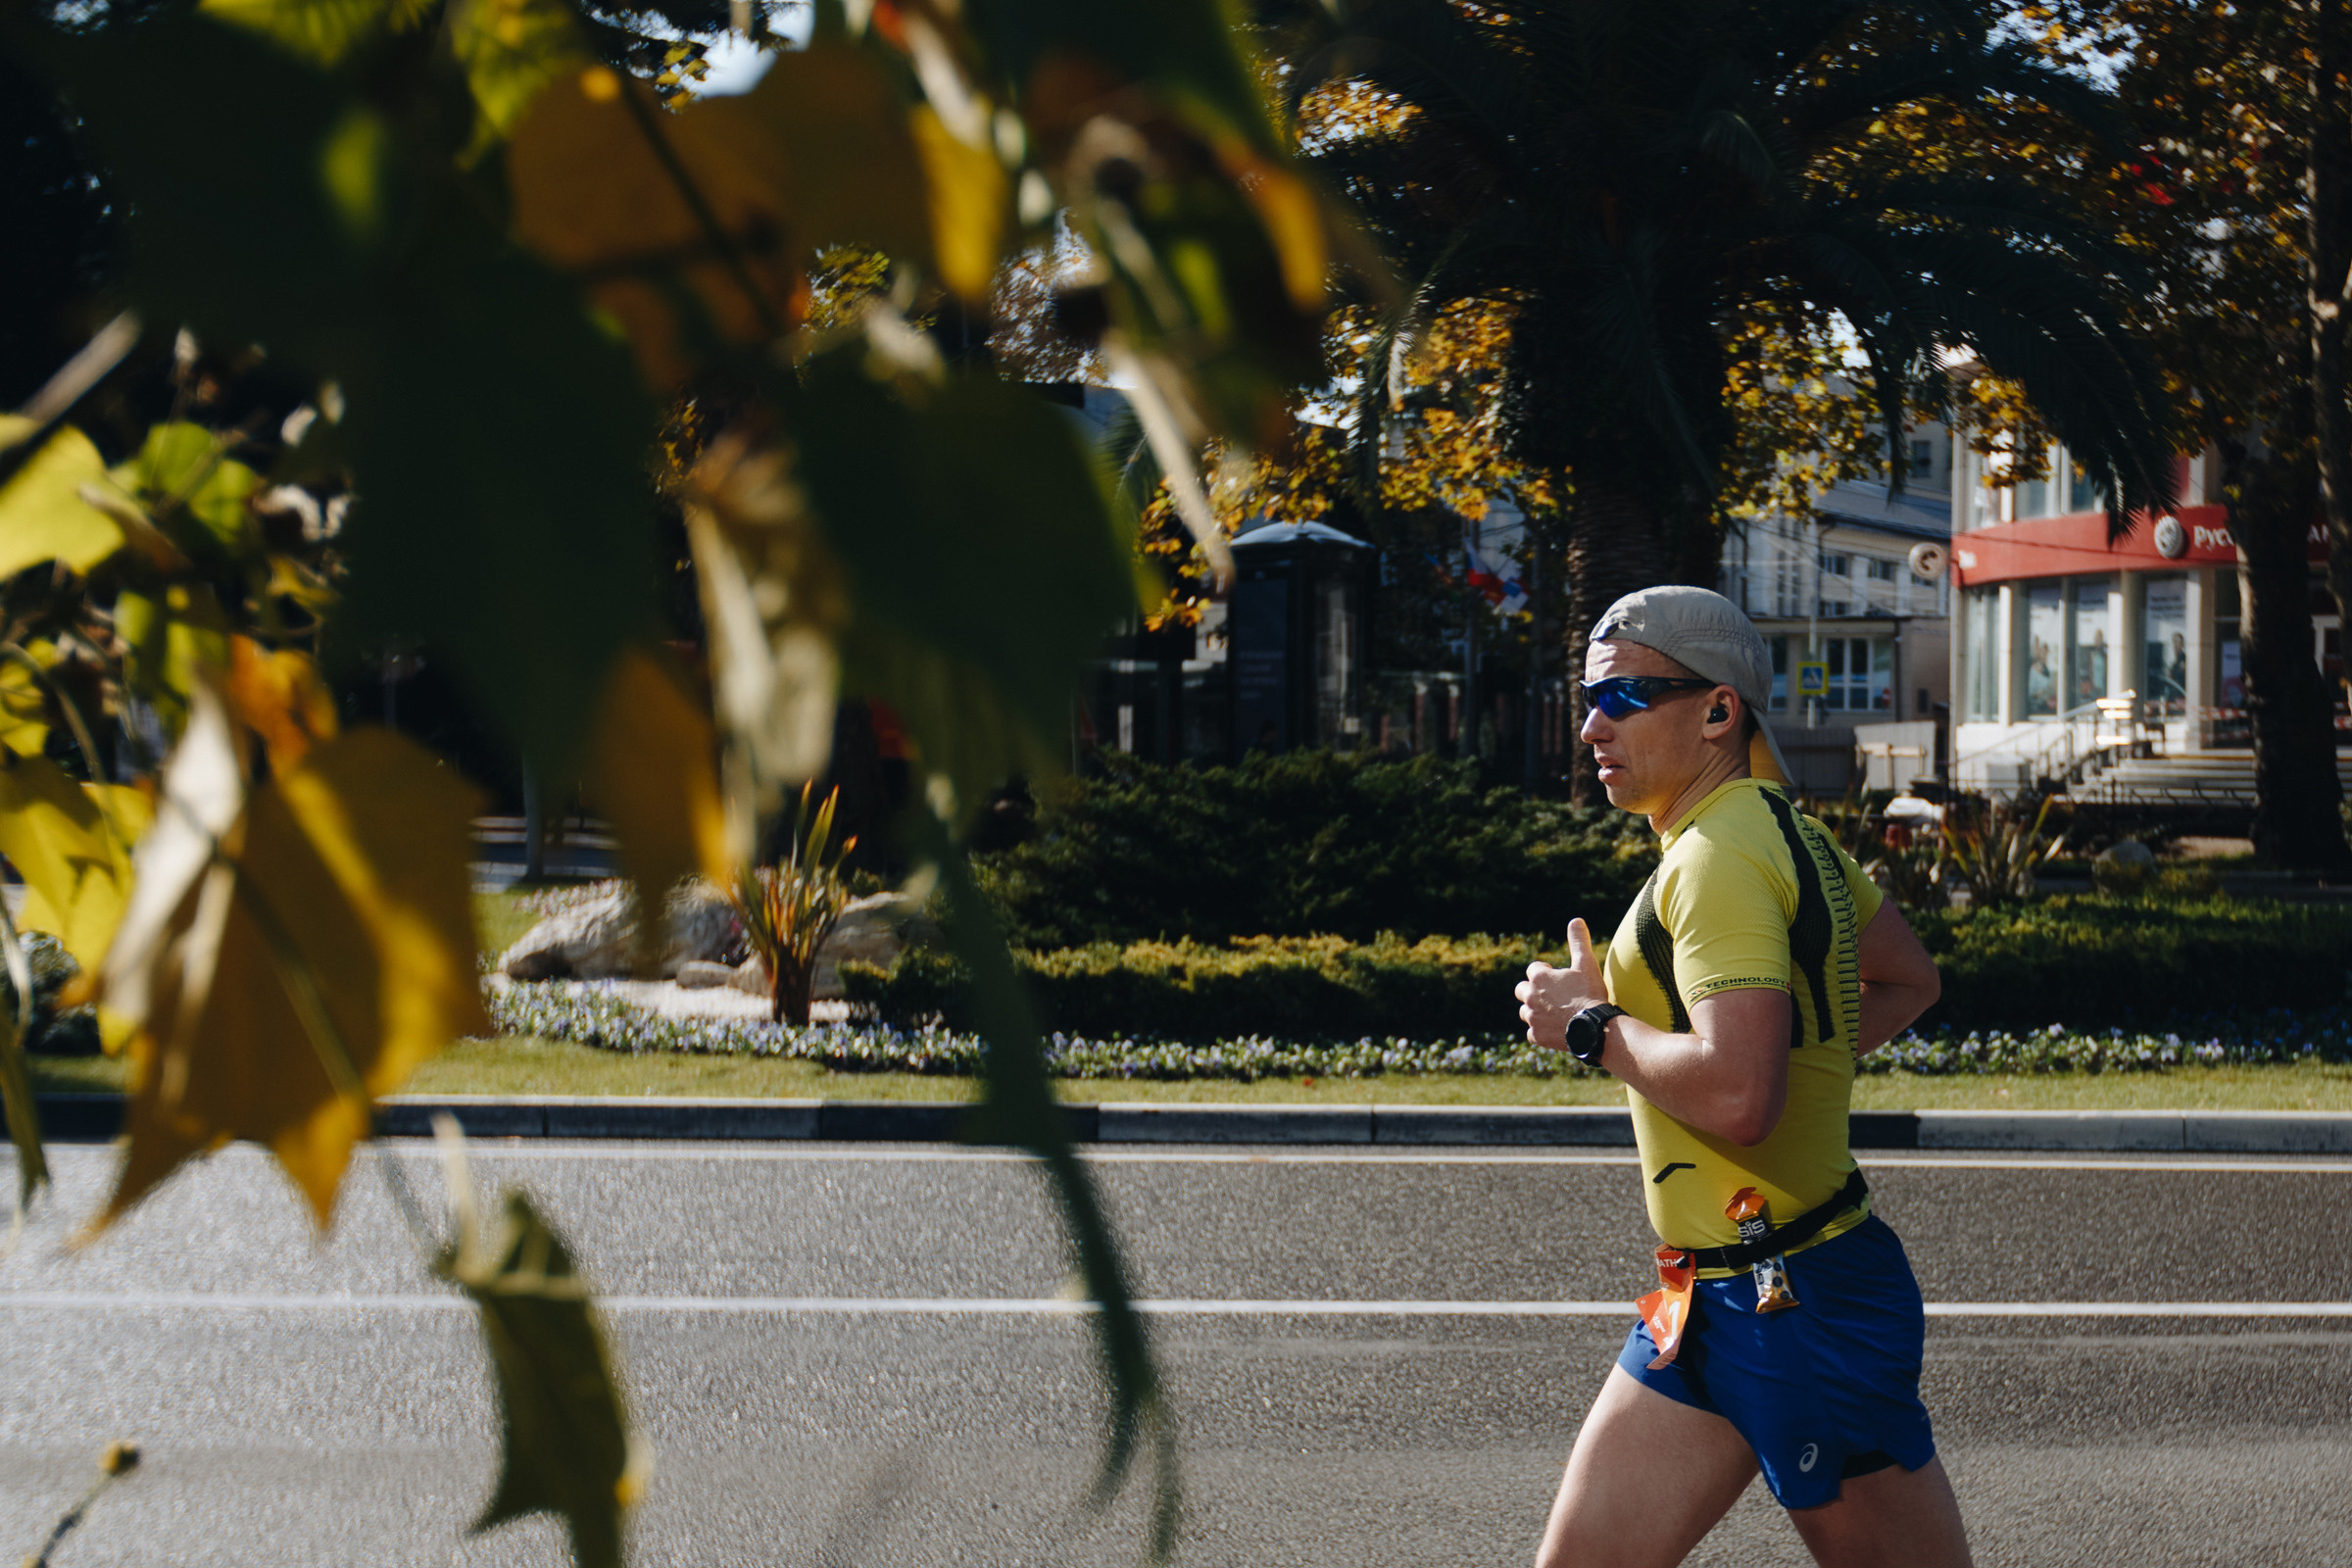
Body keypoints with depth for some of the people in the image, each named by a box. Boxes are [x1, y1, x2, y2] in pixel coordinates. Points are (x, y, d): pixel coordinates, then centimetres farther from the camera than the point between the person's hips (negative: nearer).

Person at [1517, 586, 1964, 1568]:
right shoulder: (1784, 831, 12)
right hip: (1714, 1298, 10)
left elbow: (1737, 1098, -31)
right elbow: (1908, 981, 28)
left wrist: (1592, 1026, -16)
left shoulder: (1721, 856, -19)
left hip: (1801, 1307, -10)